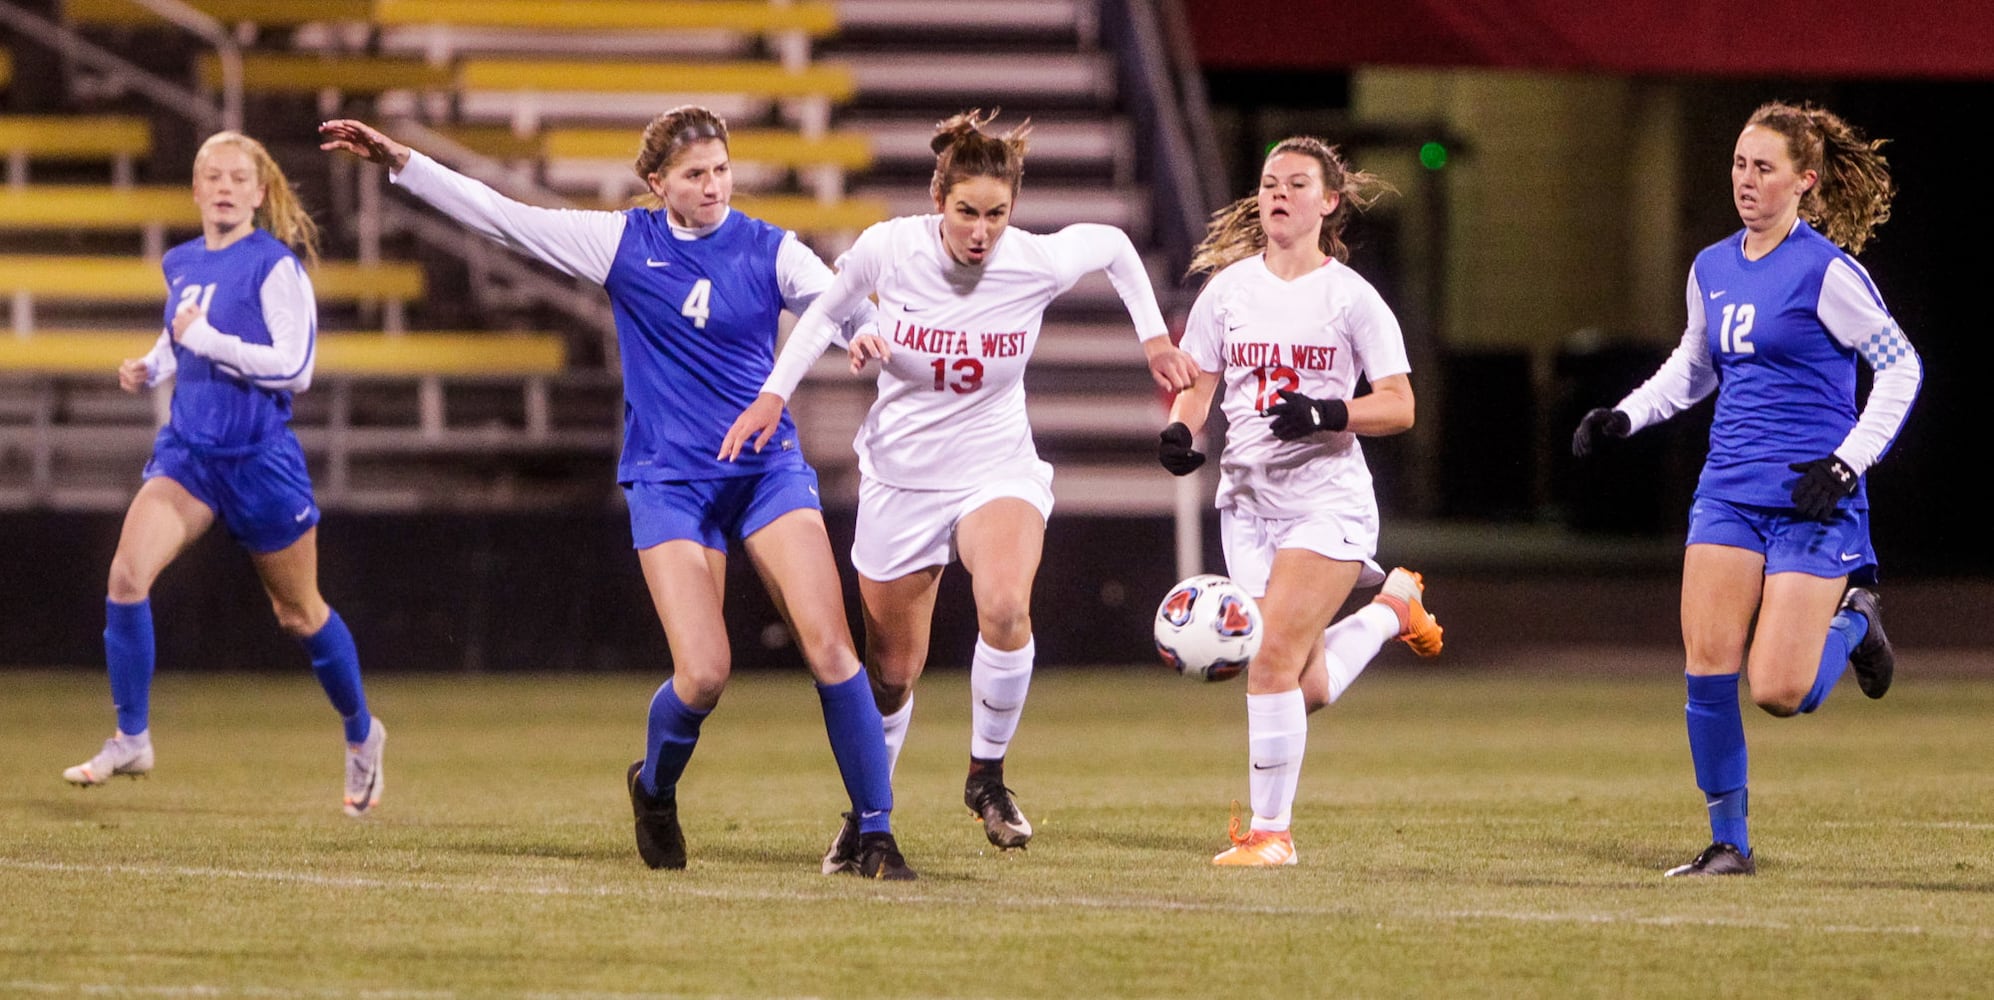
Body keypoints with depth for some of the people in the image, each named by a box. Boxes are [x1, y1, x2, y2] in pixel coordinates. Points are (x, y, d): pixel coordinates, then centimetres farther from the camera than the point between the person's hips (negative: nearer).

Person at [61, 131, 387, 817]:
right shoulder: (180, 264, 7)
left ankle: (362, 735, 35)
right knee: (127, 573, -18)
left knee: (299, 614, 11)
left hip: (260, 458, -5)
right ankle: (131, 740, -9)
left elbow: (294, 366, -20)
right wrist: (150, 367, 6)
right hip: (187, 452, 5)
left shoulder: (274, 266, -13)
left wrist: (206, 340, -23)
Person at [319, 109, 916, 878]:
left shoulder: (768, 251, 0)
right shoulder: (622, 243, 1)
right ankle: (654, 789, 20)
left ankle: (876, 833, -6)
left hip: (769, 469, 1)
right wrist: (398, 163, -1)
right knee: (703, 676, -13)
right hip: (669, 481, -1)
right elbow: (501, 217, 3)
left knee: (830, 647, -14)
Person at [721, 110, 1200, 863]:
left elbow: (1113, 245, 8)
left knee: (1005, 604, -33)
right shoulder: (888, 249, -14)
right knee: (891, 674, 8)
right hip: (899, 479, 1)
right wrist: (774, 393, 4)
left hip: (998, 469, -1)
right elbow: (828, 308, 7)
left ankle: (987, 776, -11)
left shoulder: (1039, 264, -15)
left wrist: (1153, 336, 10)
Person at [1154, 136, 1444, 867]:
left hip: (1326, 497, -4)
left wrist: (1327, 414, -22)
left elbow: (1399, 406, -5)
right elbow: (1197, 384, 11)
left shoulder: (1351, 297, -4)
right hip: (1248, 496, 4)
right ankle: (1388, 608, 33)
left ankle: (1269, 829, -3)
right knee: (1304, 689, 3)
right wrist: (1179, 432, -10)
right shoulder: (1227, 288, 6)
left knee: (1273, 658, -16)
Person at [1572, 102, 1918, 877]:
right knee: (1707, 667, -7)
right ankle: (1728, 843, 5)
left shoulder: (1826, 272, -11)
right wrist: (1624, 417, 12)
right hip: (1729, 492, 6)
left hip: (1811, 500, -6)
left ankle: (1853, 622, 22)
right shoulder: (1711, 270, 9)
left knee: (1779, 692, -10)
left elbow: (1900, 368, -7)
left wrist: (1848, 464, -14)